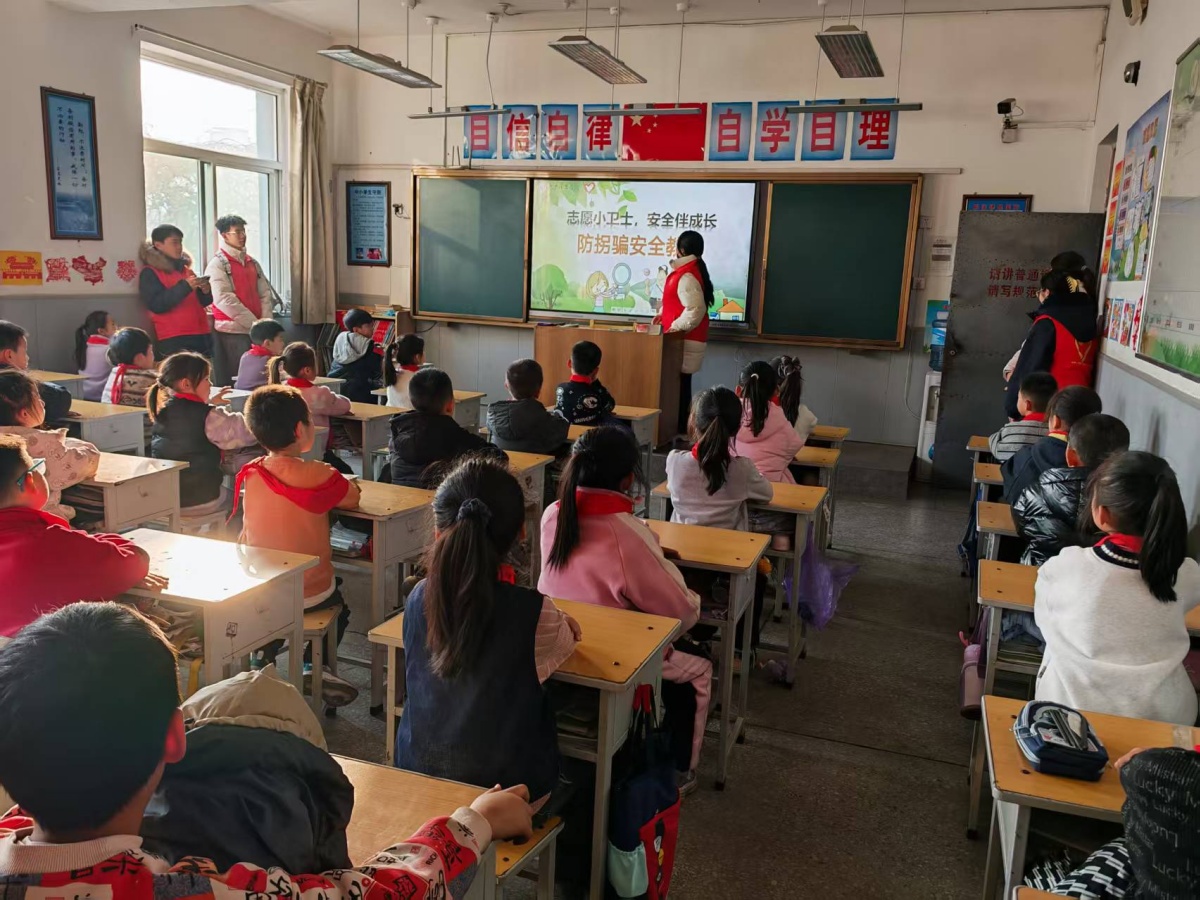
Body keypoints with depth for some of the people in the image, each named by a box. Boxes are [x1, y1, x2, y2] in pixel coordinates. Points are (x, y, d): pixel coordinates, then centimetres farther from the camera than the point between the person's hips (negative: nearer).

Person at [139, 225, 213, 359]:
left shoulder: (185, 269, 18)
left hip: (201, 336, 7)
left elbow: (202, 302, 20)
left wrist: (205, 291, -3)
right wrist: (185, 286, -20)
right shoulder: (149, 273, -1)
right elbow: (156, 305, -14)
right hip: (174, 340, -7)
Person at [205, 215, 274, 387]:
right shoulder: (217, 264, -4)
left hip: (257, 332, 6)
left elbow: (265, 294, 11)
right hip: (231, 332, -6)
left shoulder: (252, 263, 15)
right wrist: (253, 323, -16)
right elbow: (224, 299, -14)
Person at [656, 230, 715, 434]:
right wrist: (664, 314, 14)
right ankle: (681, 428, 16)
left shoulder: (687, 276, -19)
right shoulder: (690, 270, 13)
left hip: (684, 340, -10)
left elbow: (695, 309, -27)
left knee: (679, 384, -6)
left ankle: (679, 429, -1)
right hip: (687, 338, 10)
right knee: (681, 383, 12)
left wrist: (675, 327, -20)